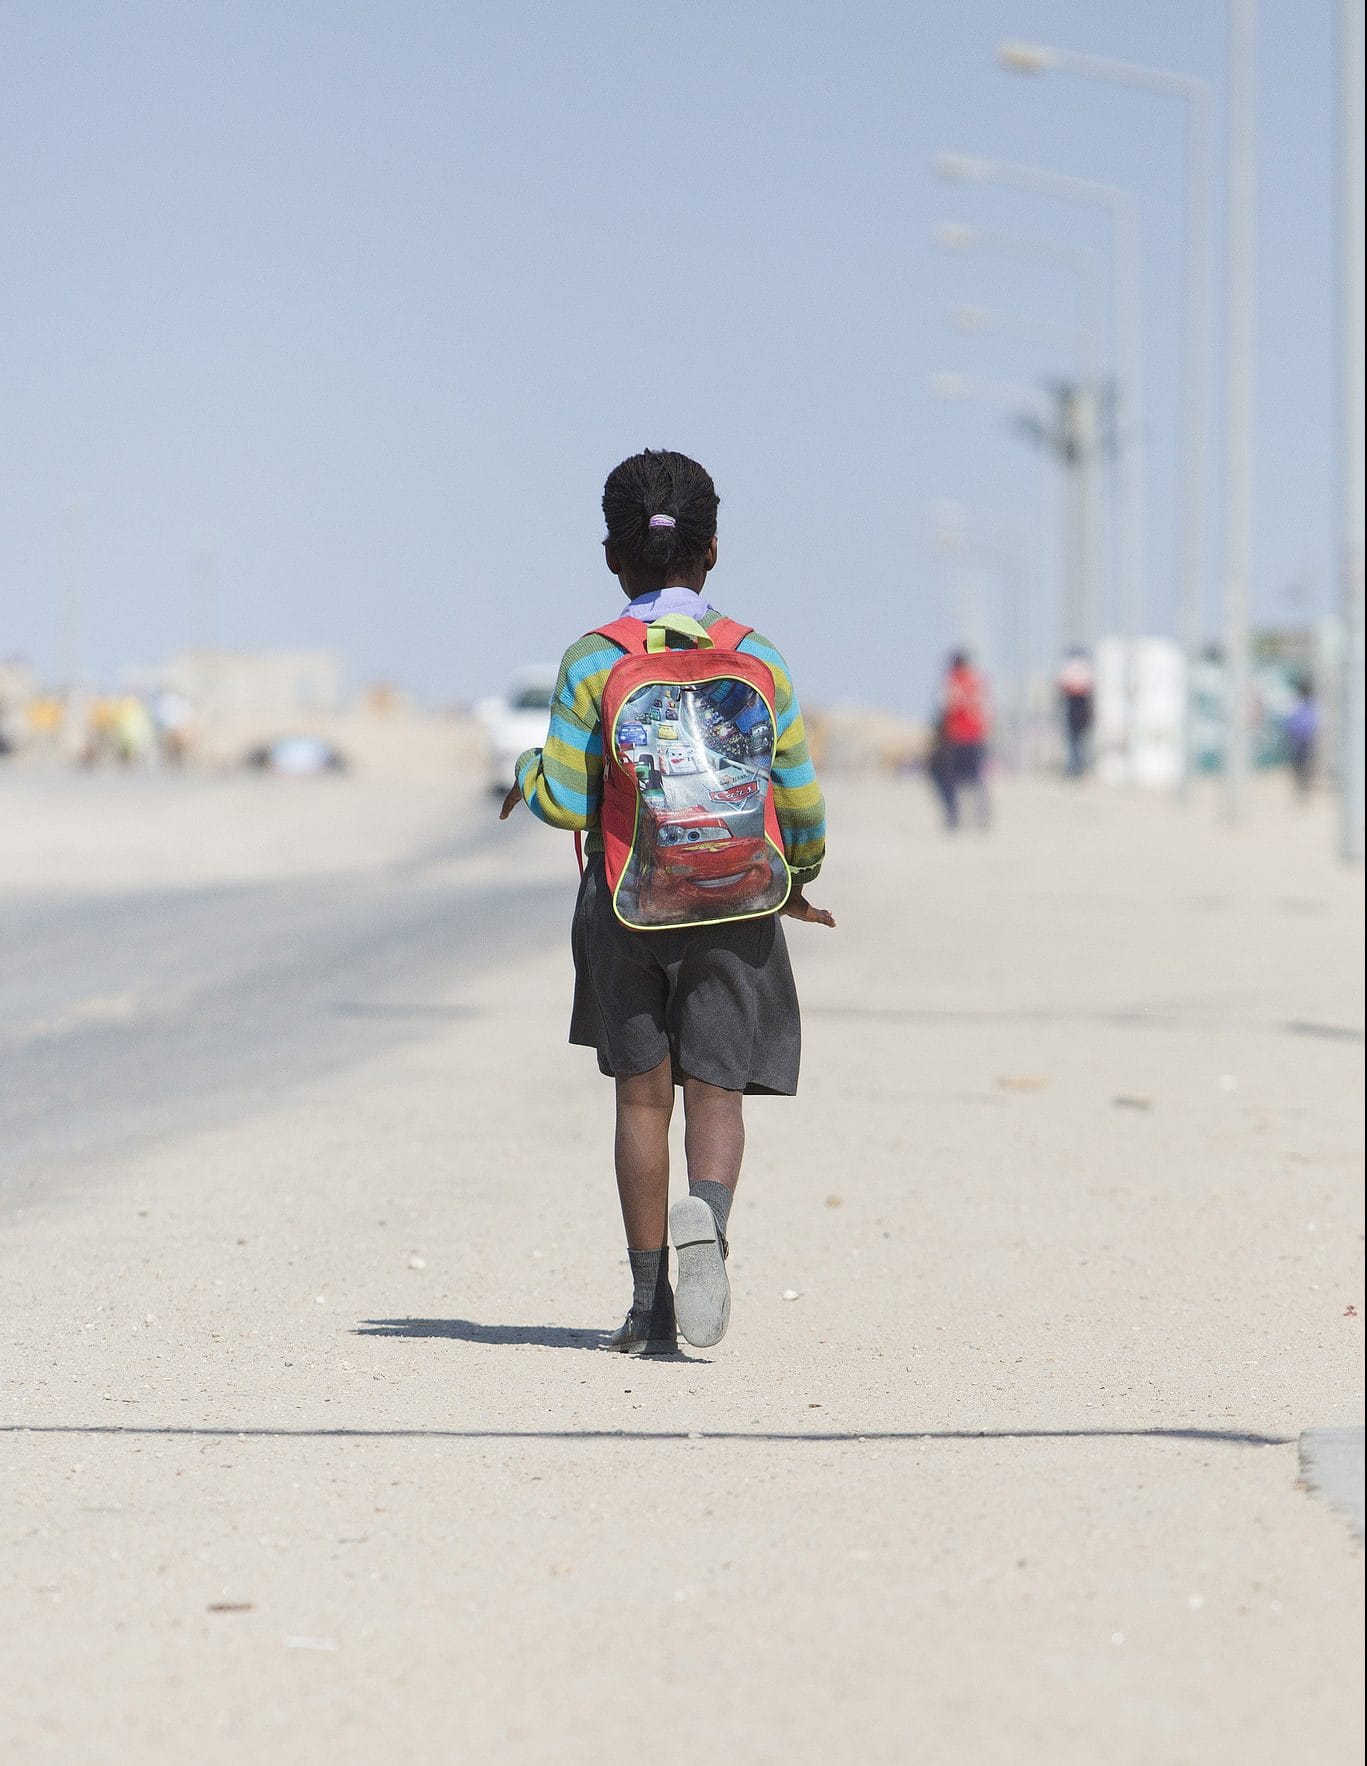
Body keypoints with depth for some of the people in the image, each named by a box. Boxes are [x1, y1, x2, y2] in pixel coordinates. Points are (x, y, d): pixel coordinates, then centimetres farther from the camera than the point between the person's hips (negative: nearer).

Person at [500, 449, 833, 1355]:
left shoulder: (591, 663, -5)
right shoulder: (756, 659, -1)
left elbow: (566, 802, -8)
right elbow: (799, 797, 2)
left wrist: (528, 773, 14)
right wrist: (800, 872, 21)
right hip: (732, 905, 0)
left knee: (642, 1095, 9)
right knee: (715, 1087, 4)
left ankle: (653, 1306, 10)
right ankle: (707, 1211, -29)